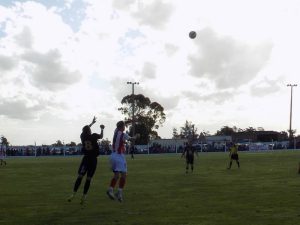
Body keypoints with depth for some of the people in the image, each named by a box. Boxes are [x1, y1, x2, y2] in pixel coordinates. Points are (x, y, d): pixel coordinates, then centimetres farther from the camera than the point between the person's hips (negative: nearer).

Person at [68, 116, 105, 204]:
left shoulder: (83, 136, 1)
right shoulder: (94, 136, -8)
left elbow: (85, 130, 23)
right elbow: (101, 136, 12)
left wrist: (92, 123, 35)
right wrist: (102, 129, 29)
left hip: (85, 158, 2)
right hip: (93, 160, -2)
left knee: (80, 176, 4)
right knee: (88, 178, 3)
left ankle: (73, 194, -3)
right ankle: (84, 196, 3)